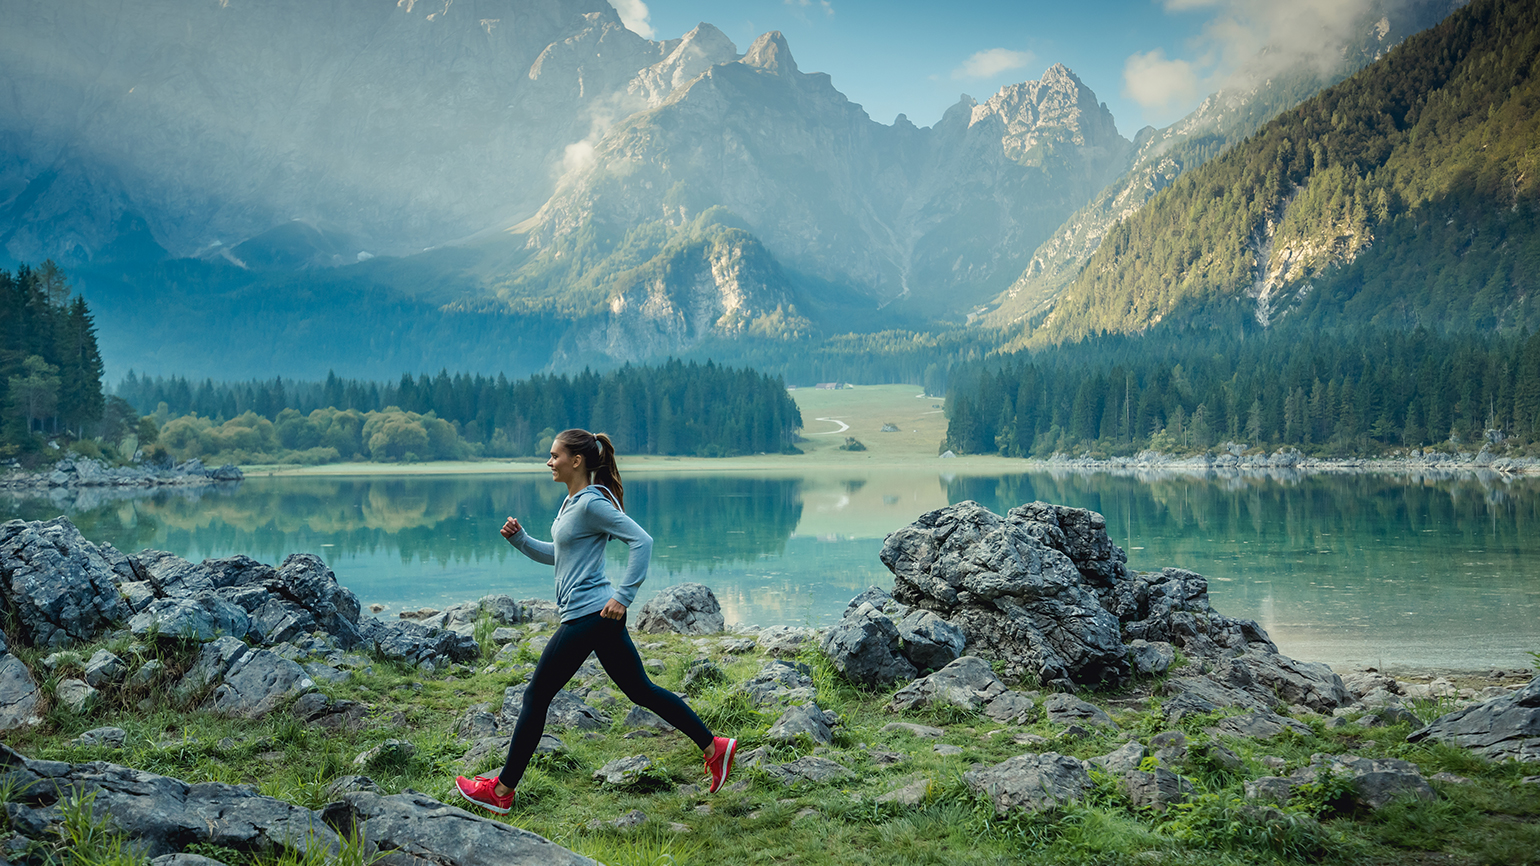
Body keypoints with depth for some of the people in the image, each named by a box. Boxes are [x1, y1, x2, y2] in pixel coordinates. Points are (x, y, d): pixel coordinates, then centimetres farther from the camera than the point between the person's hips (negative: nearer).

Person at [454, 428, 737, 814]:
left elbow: (641, 541, -21)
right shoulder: (572, 502, 14)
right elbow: (556, 555, 24)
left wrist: (622, 595, -21)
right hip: (596, 618, 10)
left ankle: (502, 790, 11)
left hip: (589, 615, -10)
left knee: (536, 696, 1)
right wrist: (519, 539, 11)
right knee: (640, 689, 13)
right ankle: (714, 747, 16)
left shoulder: (592, 503, -16)